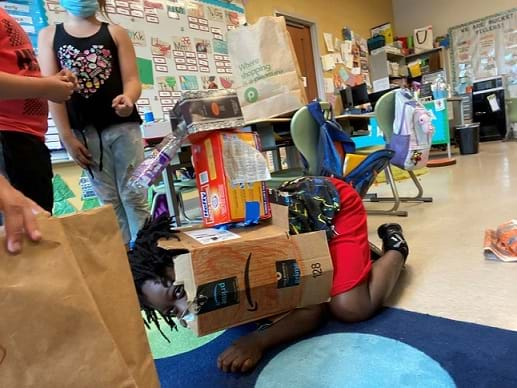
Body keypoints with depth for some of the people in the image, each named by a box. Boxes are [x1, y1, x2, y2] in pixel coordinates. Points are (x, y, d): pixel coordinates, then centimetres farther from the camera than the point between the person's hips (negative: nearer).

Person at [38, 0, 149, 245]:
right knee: (110, 202, 6)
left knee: (134, 197, 0)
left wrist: (128, 99, -24)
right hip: (84, 131, 1)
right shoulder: (49, 35, 11)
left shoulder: (116, 33, 10)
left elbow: (132, 79, 0)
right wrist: (67, 137, -6)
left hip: (122, 125, -1)